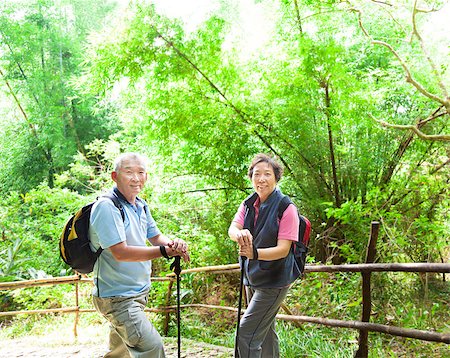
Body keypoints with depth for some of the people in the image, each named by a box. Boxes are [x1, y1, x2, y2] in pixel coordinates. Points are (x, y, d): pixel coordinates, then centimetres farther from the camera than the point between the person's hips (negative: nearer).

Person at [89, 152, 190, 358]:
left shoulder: (141, 206, 7)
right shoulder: (107, 207, -19)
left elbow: (155, 237, 14)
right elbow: (120, 252, -25)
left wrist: (173, 244, -11)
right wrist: (165, 251, -29)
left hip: (137, 294, 9)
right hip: (117, 297, -9)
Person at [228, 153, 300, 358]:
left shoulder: (286, 208, -17)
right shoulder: (248, 204, 1)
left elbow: (283, 249, -22)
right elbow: (232, 229, -14)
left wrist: (255, 253, -39)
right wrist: (240, 235, -38)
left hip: (274, 280, -7)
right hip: (252, 277, 7)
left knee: (246, 333, -12)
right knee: (264, 331, 22)